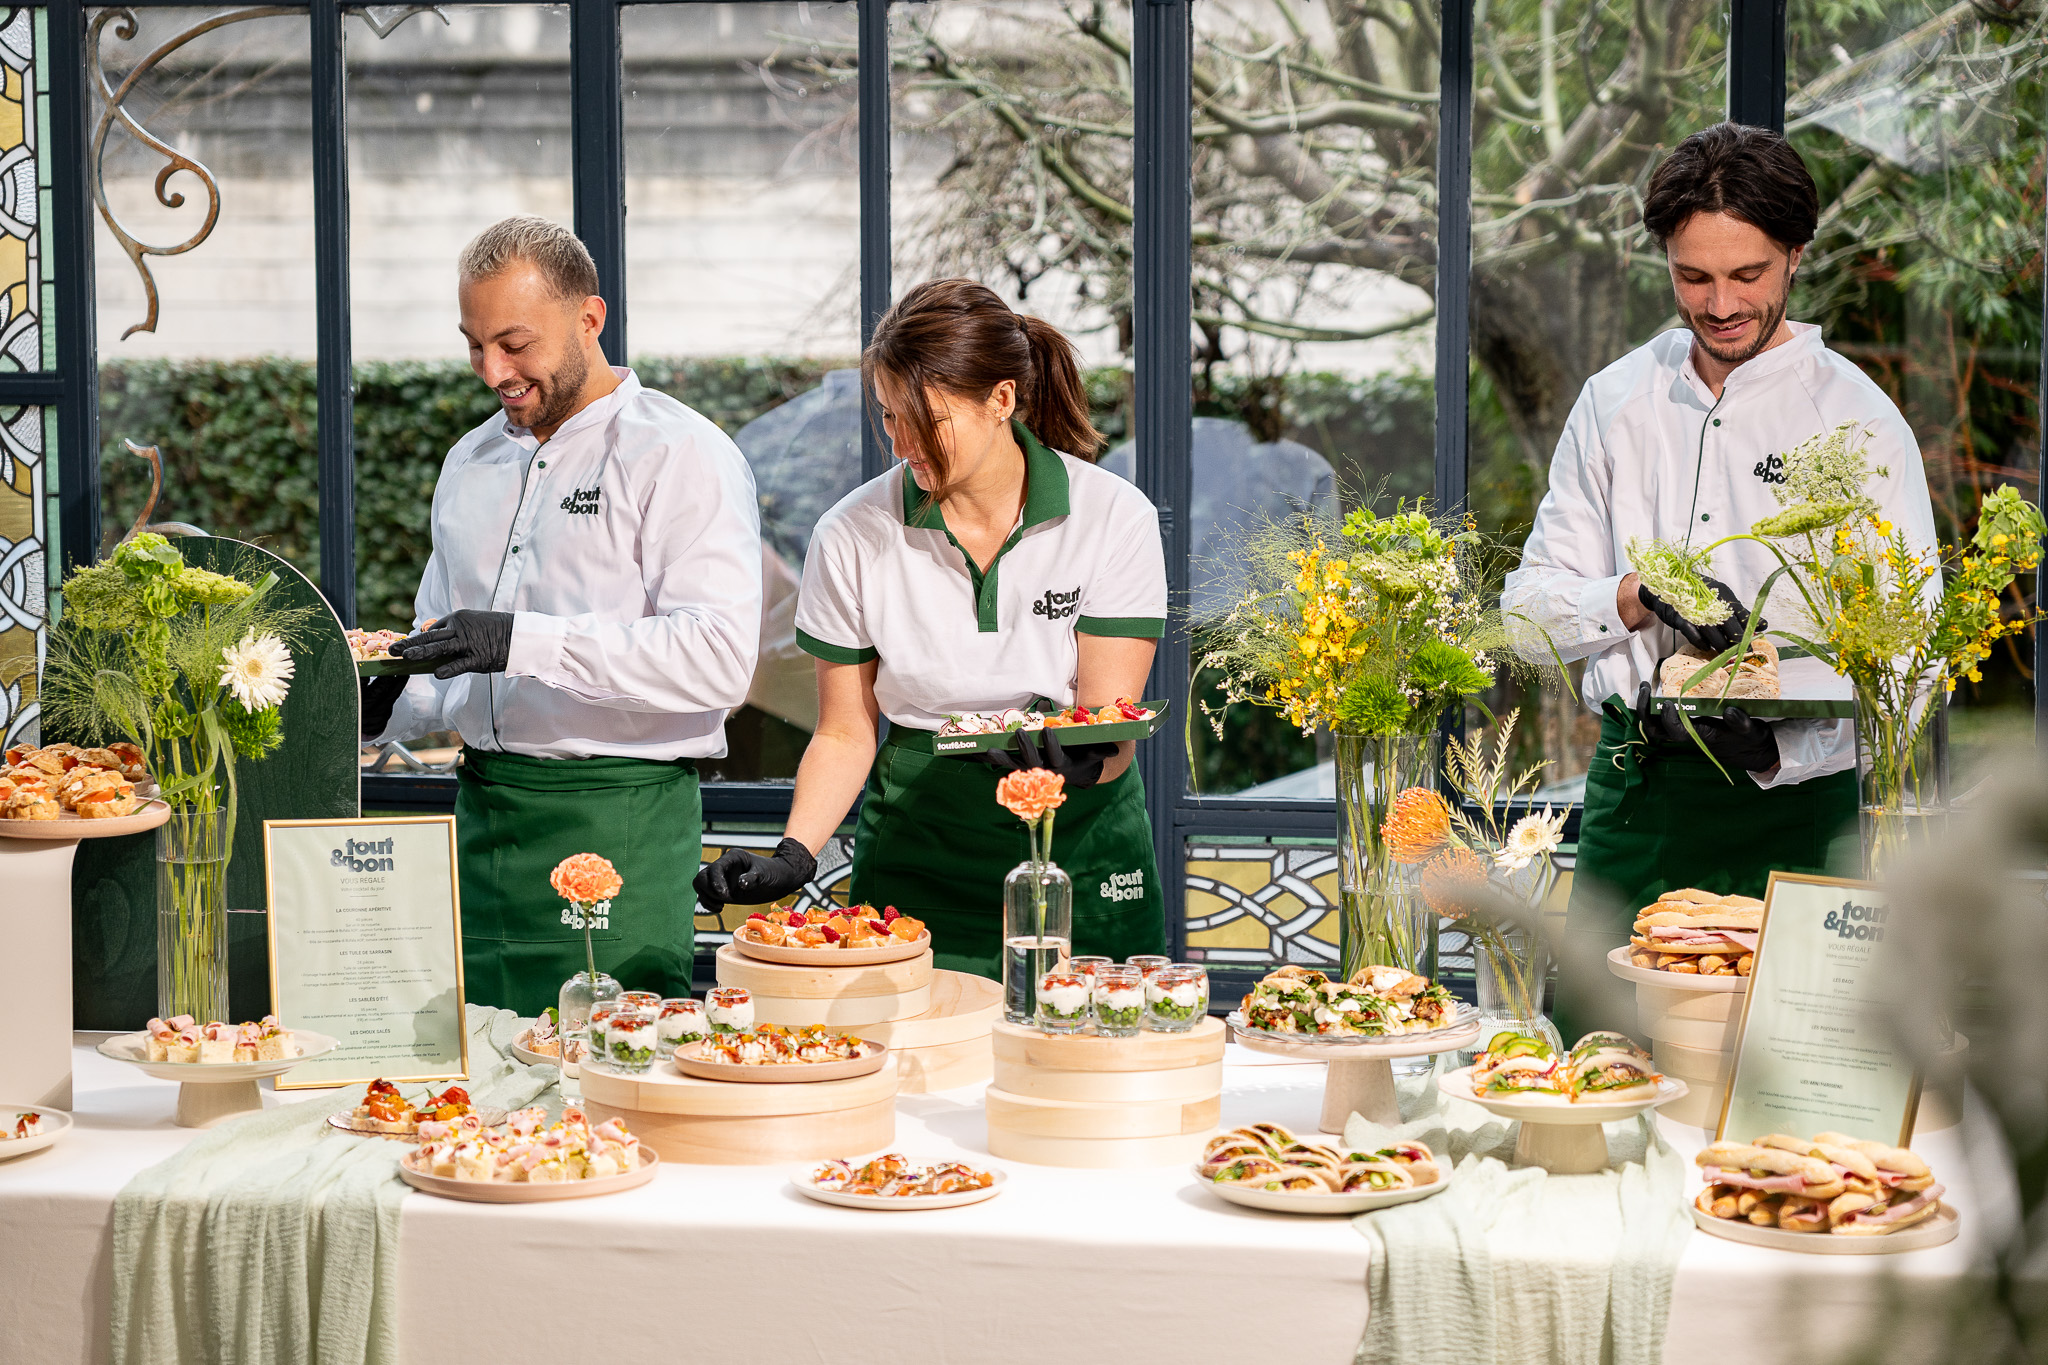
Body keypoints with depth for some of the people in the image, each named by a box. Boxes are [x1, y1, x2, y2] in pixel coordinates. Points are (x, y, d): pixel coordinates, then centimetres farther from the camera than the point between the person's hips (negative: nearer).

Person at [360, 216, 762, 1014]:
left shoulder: (680, 455, -6)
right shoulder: (473, 461, 18)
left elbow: (719, 656, -19)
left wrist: (522, 641, -24)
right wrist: (386, 706, 5)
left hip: (617, 820, -6)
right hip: (482, 813, 6)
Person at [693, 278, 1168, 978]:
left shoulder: (1116, 518, -8)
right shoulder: (854, 536, -4)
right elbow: (846, 734, 2)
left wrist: (1077, 760, -33)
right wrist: (793, 856, -14)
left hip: (1080, 843, -1)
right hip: (917, 849, 1)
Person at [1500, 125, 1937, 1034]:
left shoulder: (1861, 423, -2)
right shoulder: (1615, 403, 9)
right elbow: (1531, 613, 8)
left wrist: (1778, 748, -24)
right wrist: (1642, 598, -13)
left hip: (1794, 800, -3)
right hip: (1633, 789, 3)